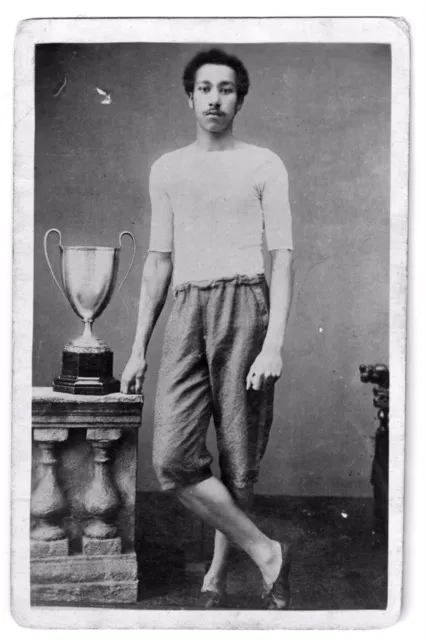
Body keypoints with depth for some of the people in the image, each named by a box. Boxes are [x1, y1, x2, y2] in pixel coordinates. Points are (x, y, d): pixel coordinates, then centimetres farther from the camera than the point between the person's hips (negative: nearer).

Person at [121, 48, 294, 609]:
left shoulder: (264, 166, 8)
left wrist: (274, 344, -13)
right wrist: (138, 348, 14)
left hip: (244, 304, -2)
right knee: (173, 460, -12)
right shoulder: (166, 169, 18)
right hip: (186, 312, 3)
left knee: (239, 461, -1)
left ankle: (217, 576, 18)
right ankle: (266, 554, 2)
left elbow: (282, 256, 0)